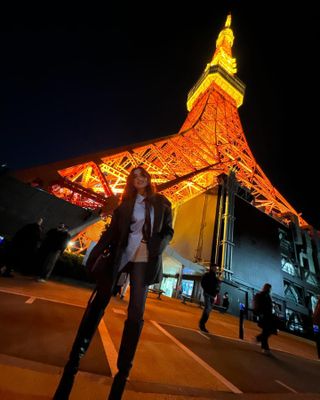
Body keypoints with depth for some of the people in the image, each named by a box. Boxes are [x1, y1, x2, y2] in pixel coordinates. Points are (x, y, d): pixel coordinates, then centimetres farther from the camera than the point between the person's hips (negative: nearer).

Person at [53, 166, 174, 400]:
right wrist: (95, 254, -6)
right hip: (120, 254, 2)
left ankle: (123, 370, 18)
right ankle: (75, 359, 22)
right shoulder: (125, 203, 11)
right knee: (97, 304, 5)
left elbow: (168, 231, 7)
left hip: (144, 259, -1)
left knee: (136, 314, 1)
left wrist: (157, 250, -11)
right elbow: (112, 231, 4)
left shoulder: (161, 202, 9)